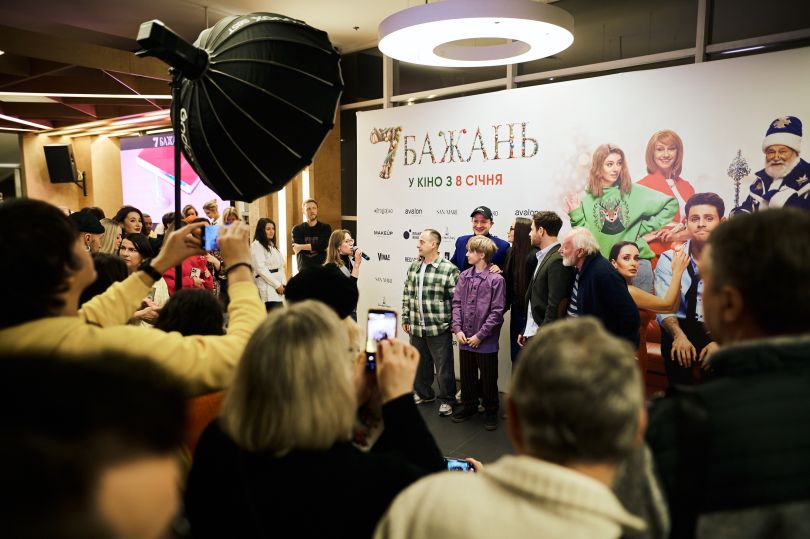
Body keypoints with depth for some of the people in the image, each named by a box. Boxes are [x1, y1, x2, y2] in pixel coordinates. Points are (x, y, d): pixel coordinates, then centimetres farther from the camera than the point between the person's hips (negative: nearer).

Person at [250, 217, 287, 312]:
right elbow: (261, 268, -13)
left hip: (279, 286, 8)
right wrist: (277, 284, -13)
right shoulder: (256, 245, -5)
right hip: (267, 287, -8)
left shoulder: (273, 245, 20)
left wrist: (283, 283, 0)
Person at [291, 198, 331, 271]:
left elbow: (323, 245, -9)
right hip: (304, 269, 1)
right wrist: (317, 247, -7)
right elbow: (296, 250, -4)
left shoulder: (325, 228, 5)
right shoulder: (297, 229, 7)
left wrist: (301, 246, -4)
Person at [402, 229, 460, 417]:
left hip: (439, 328, -6)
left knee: (443, 366, 5)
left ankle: (446, 399, 22)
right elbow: (407, 294, 13)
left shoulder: (449, 269, -13)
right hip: (416, 328, 6)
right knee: (419, 363, 20)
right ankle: (423, 393, 39)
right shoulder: (413, 267, 7)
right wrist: (405, 319, 12)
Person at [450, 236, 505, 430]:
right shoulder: (464, 276, 2)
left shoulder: (496, 279, -14)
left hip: (486, 341, -5)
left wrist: (480, 335, -14)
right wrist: (457, 329, -6)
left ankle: (491, 411, 28)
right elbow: (456, 303, 4)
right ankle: (468, 406, 37)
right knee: (467, 376, 18)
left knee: (488, 379, 10)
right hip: (465, 338, 5)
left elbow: (497, 312, -14)